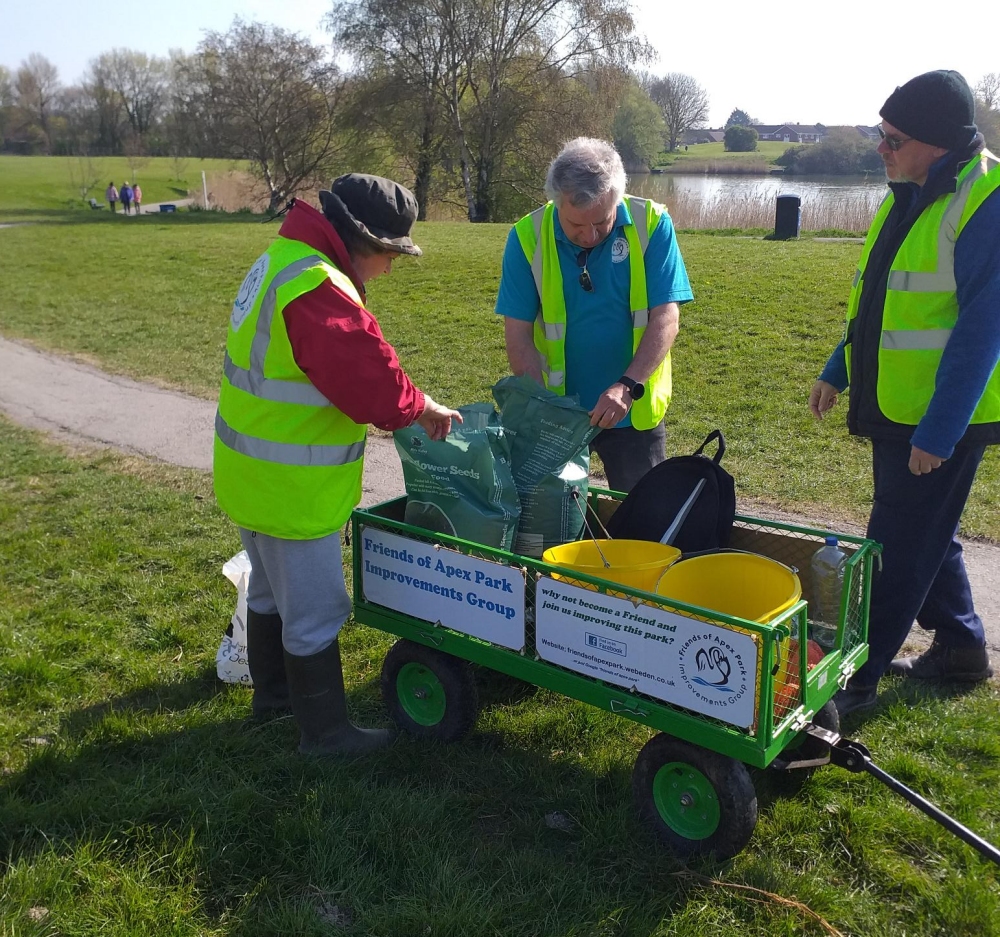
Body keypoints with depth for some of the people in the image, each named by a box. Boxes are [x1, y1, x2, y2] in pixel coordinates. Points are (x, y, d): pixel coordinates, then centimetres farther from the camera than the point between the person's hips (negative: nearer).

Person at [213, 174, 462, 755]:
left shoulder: (282, 259, 7)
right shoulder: (319, 290, -27)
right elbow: (375, 385, -31)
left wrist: (383, 411, 4)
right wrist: (425, 408, -12)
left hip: (251, 473, 11)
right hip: (291, 488, -11)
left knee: (271, 591, 26)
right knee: (316, 613, 5)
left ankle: (273, 692, 45)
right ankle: (325, 731, 21)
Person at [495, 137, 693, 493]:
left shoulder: (652, 225, -12)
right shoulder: (527, 237, -11)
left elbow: (666, 317, -15)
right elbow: (518, 335, -9)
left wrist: (627, 386, -28)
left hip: (633, 412, 0)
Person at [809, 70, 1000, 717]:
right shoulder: (912, 196, 10)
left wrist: (939, 430, -24)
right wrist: (838, 372, 20)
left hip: (944, 417, -9)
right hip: (895, 406, 9)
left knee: (897, 548, -2)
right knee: (923, 535, 19)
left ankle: (854, 680, 9)